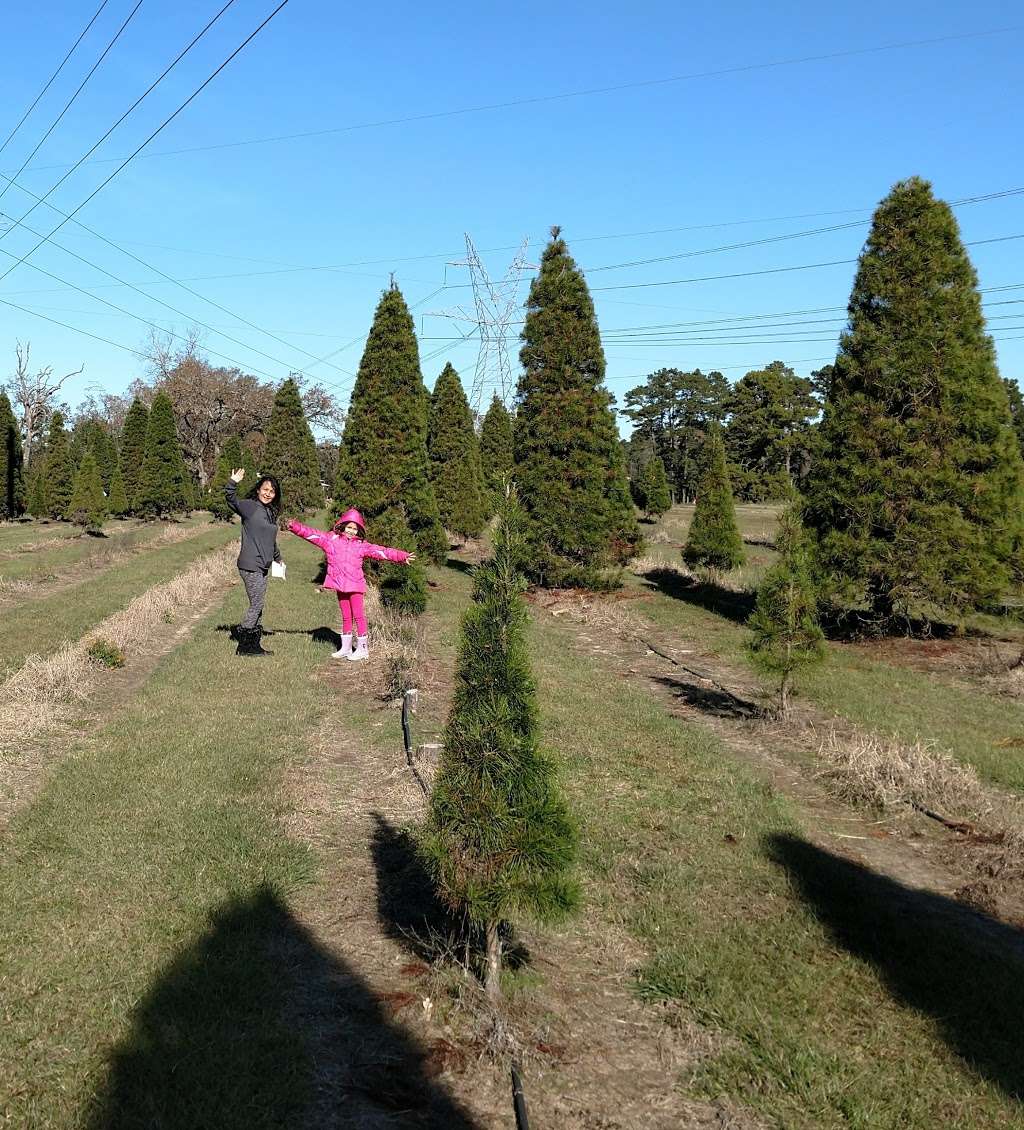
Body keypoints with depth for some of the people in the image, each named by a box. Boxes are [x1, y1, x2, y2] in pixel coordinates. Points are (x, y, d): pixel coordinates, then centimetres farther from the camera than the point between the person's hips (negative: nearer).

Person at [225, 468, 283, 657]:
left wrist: (278, 558, 40)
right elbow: (231, 500, -24)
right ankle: (244, 646, 5)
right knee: (256, 605, -6)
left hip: (262, 567, 8)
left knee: (258, 606, 12)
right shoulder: (249, 506, -6)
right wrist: (233, 483, -41)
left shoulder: (271, 512, 16)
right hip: (250, 566, -8)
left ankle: (254, 645, 19)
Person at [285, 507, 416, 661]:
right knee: (345, 617, 12)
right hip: (339, 585, 2)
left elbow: (382, 551, -2)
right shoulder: (331, 539, 6)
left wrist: (402, 556, -8)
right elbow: (312, 534, 2)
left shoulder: (362, 545, 3)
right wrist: (296, 527, -8)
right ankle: (345, 648, 22)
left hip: (355, 585, -2)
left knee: (358, 616, -3)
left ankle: (362, 648, 5)